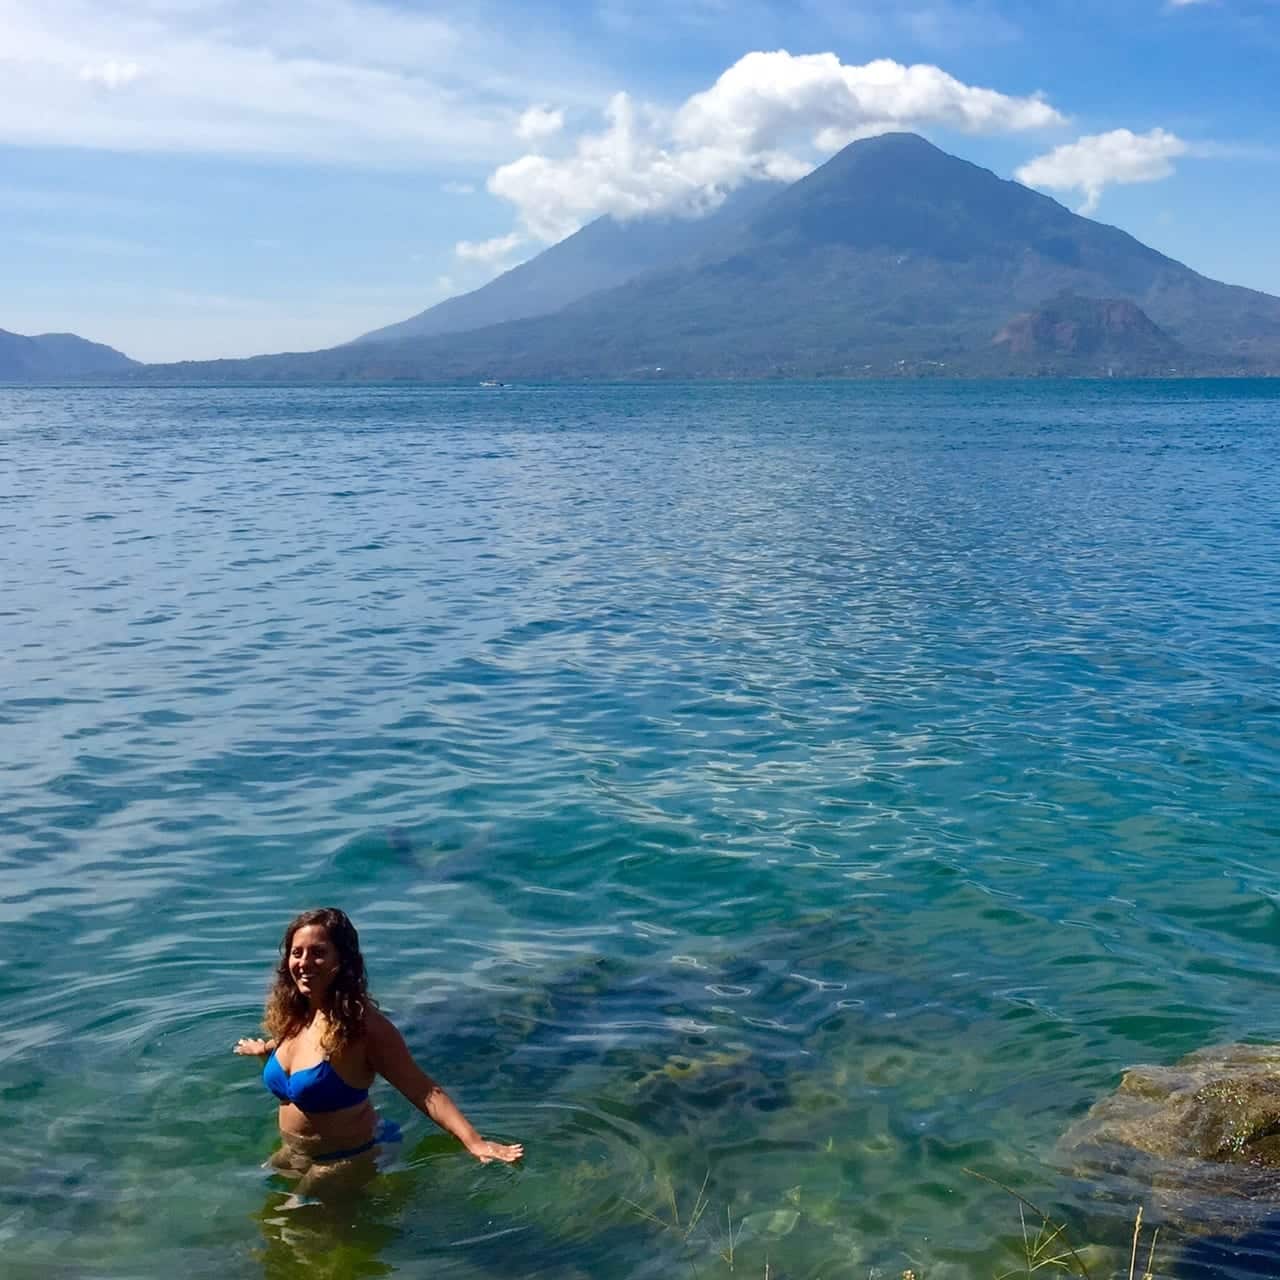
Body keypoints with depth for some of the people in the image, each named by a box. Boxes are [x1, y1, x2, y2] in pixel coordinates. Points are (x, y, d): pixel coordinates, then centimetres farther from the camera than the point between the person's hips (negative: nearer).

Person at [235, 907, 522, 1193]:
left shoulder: (361, 1023, -29)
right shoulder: (293, 1013, -8)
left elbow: (424, 1091, -32)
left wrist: (473, 1142, -43)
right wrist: (265, 1048, 33)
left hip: (345, 1164, -7)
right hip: (292, 1154, 7)